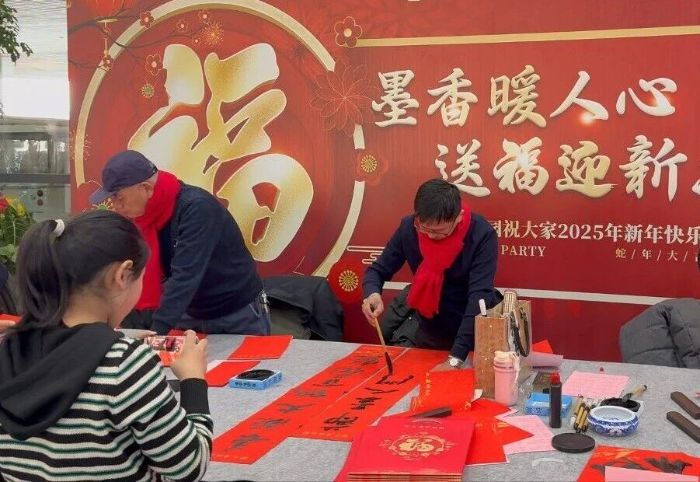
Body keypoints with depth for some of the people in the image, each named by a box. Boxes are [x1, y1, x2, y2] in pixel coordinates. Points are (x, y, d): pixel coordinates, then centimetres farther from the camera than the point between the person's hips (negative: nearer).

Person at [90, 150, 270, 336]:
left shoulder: (197, 208, -28)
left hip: (239, 315, -6)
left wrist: (157, 331, -37)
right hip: (192, 316, 6)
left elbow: (185, 276, -34)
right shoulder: (140, 216, -5)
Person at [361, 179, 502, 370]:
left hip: (473, 332, -3)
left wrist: (456, 358, -41)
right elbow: (377, 269, -5)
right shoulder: (408, 227, -15)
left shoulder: (482, 235, -26)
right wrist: (373, 293, -30)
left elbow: (479, 297, -32)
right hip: (425, 328, 4)